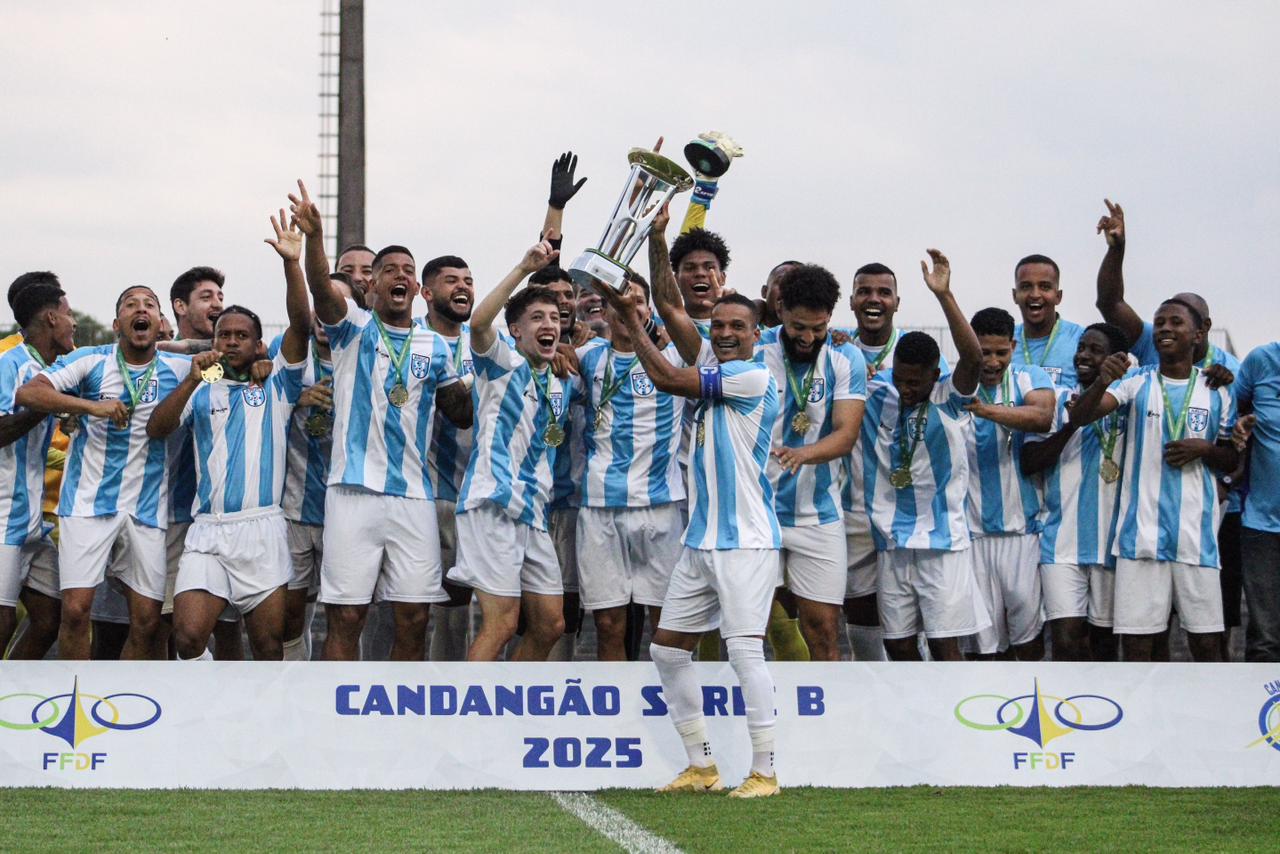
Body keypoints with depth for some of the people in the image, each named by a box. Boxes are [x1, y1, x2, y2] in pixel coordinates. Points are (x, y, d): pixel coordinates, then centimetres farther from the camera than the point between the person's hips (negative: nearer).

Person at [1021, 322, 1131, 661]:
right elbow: (1029, 462, 0)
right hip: (1062, 541, -1)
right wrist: (1071, 425, -13)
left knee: (1103, 635, 10)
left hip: (1112, 541, 1)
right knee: (1066, 637, -11)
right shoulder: (1057, 401, 7)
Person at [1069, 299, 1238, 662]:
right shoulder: (1136, 382, 4)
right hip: (1141, 531, -1)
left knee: (1206, 641, 2)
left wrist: (1204, 449, -6)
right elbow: (1078, 417, -10)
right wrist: (1102, 383, -31)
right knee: (1135, 641, -1)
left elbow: (1232, 460, 17)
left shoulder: (1216, 391, 9)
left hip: (1196, 534, 1)